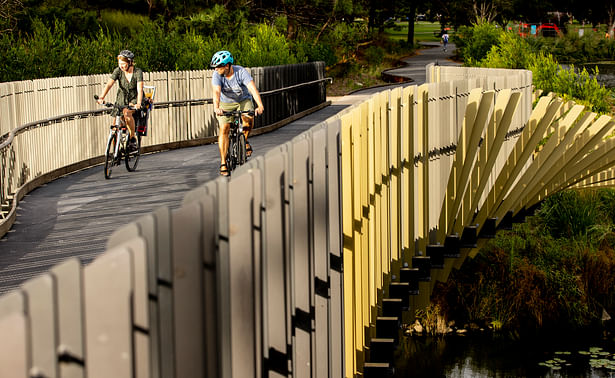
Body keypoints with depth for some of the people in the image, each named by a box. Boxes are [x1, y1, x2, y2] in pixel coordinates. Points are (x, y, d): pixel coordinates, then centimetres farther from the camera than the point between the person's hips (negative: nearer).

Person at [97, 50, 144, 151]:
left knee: (127, 113, -34)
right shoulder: (118, 71, -13)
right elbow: (109, 84, -24)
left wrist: (138, 103, -49)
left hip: (134, 99, -3)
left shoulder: (138, 72, -21)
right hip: (121, 98, 3)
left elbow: (140, 89, -32)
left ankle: (133, 138, -18)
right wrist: (101, 97, -40)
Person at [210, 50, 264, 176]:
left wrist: (260, 106, -51)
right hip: (226, 103, 1)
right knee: (224, 129, -16)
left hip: (244, 100, -1)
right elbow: (216, 92, -36)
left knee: (248, 119, -31)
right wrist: (216, 108, -55)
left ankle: (244, 141, 0)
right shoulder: (217, 75, -21)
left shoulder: (241, 72, -26)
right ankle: (223, 163, -12)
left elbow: (252, 88, -37)